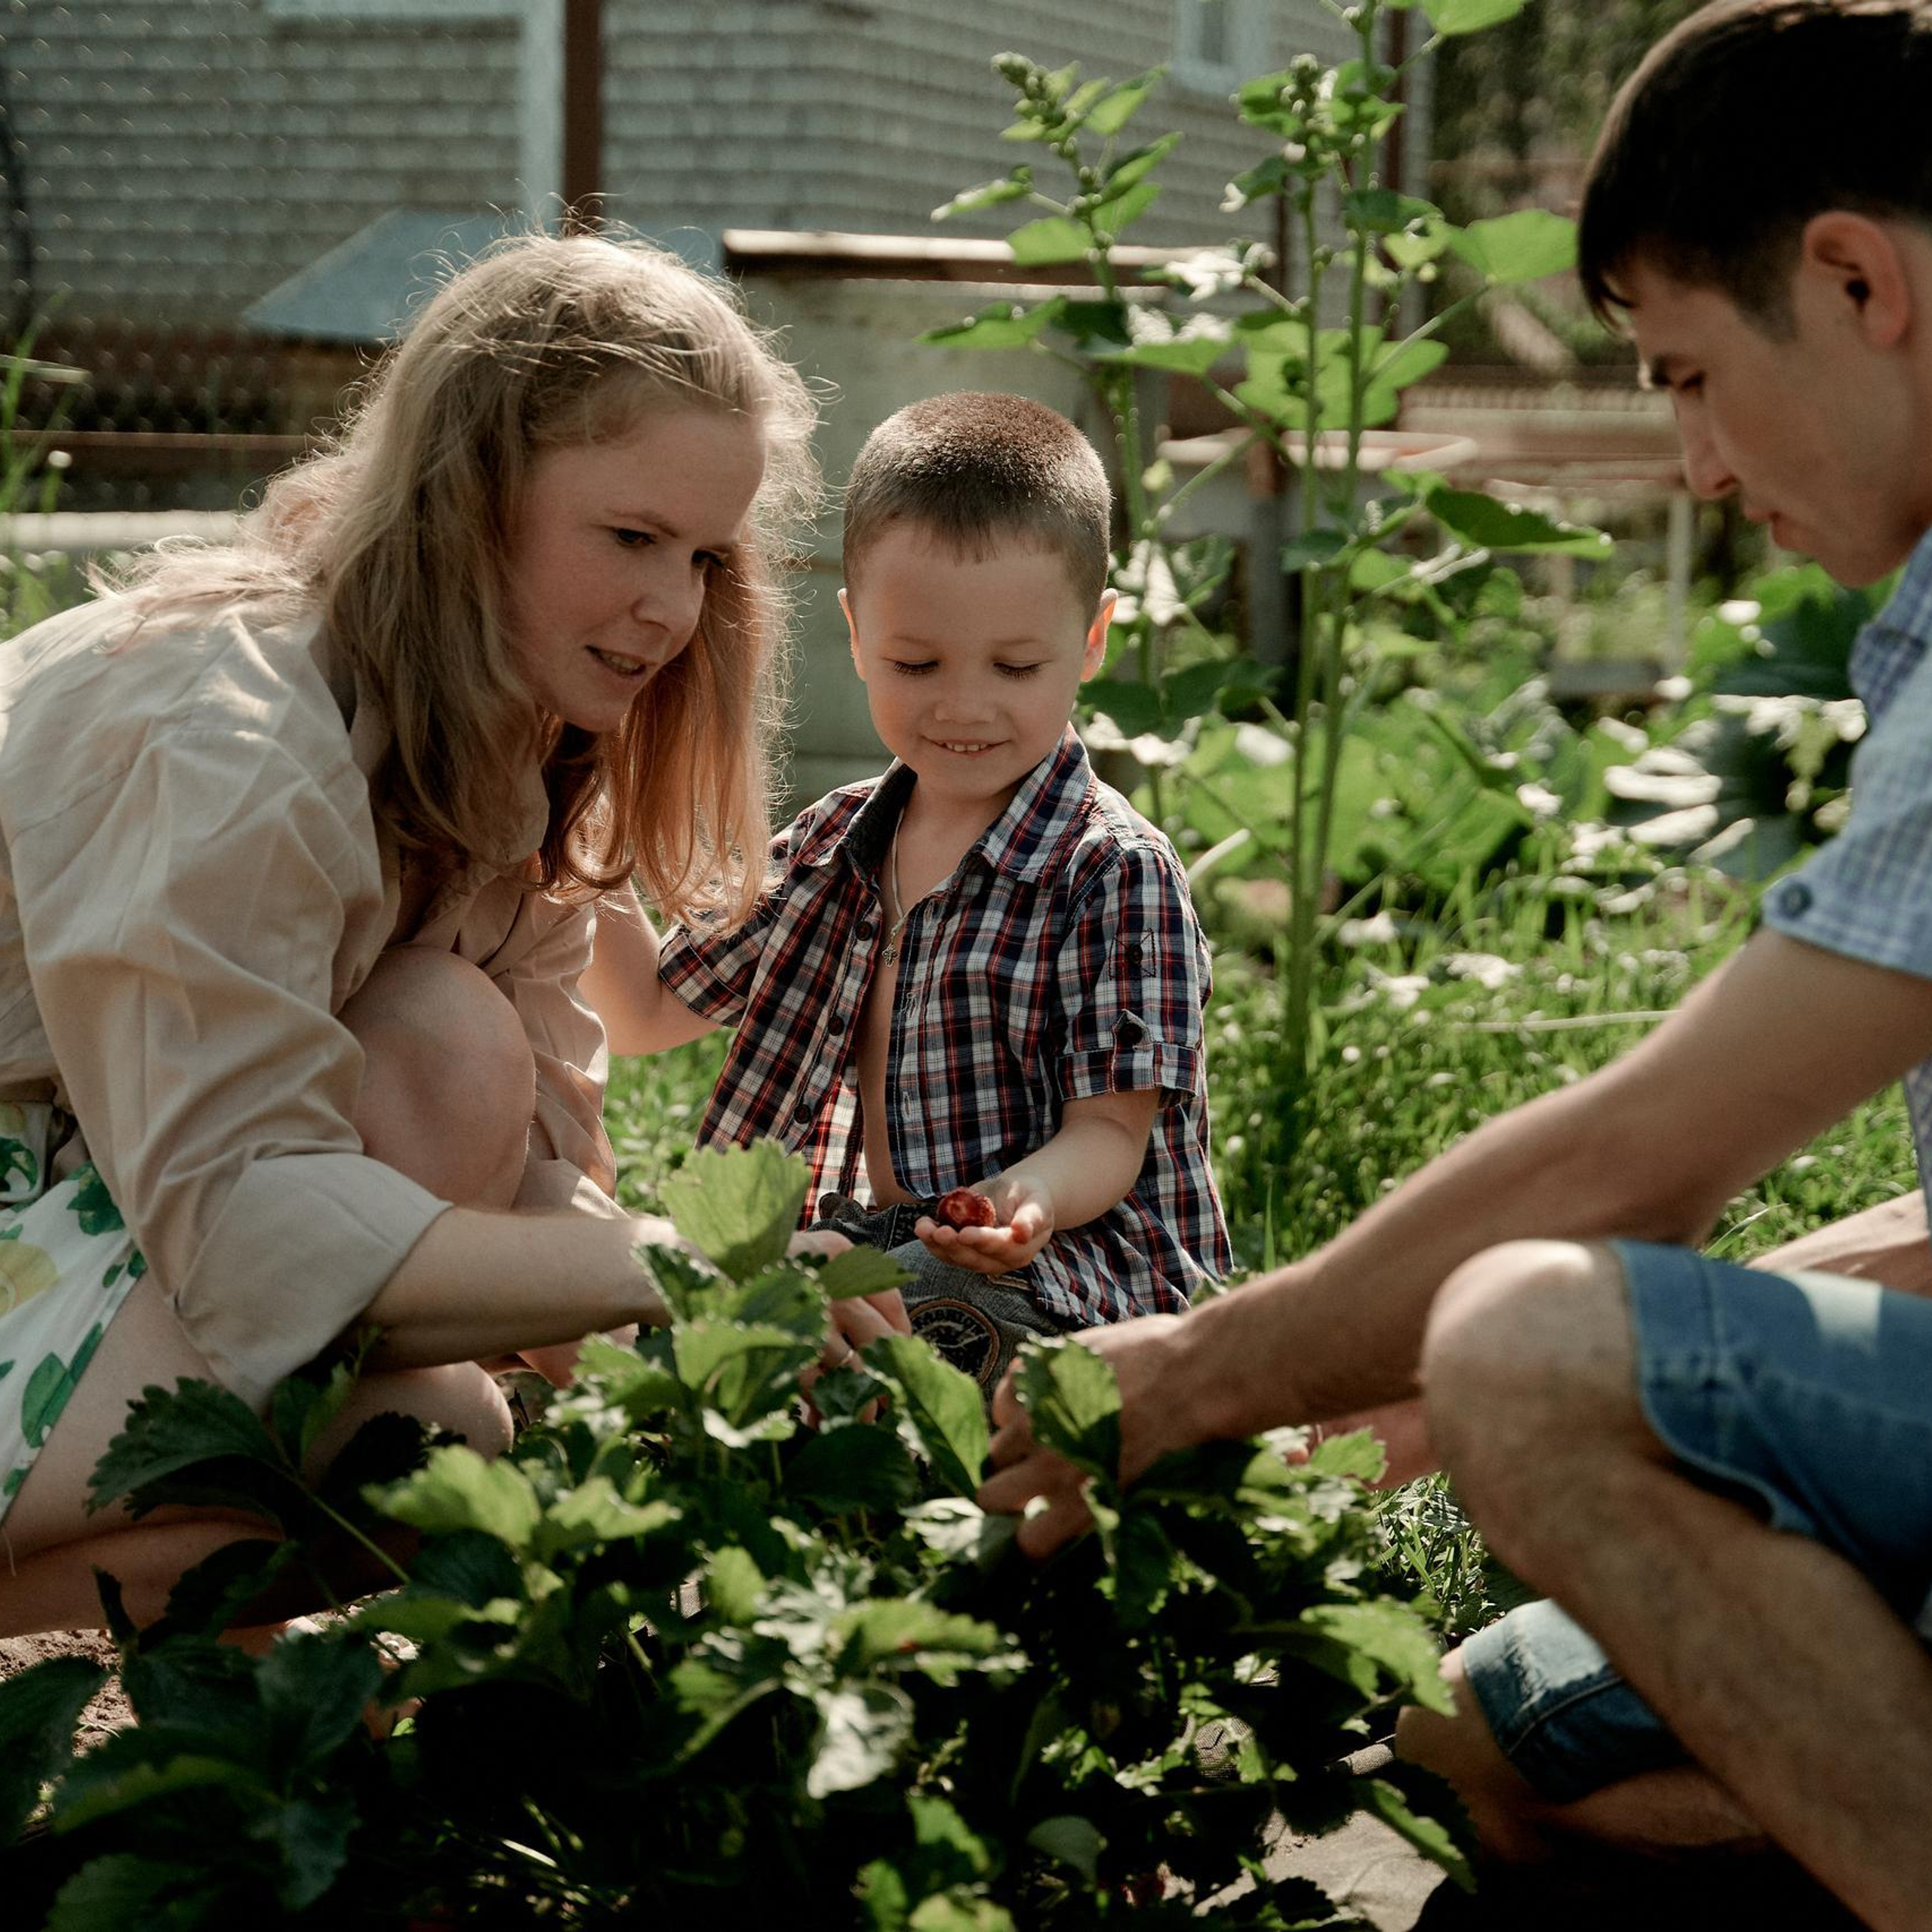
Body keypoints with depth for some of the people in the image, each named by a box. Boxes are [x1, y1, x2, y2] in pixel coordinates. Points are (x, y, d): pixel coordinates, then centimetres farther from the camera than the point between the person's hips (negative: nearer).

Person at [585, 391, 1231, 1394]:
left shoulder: (1114, 871, -7)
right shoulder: (833, 844, 13)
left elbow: (1111, 1131, -8)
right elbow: (645, 1013, 22)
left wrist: (1033, 1196, -32)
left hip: (1062, 1266, -5)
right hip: (857, 1237, 6)